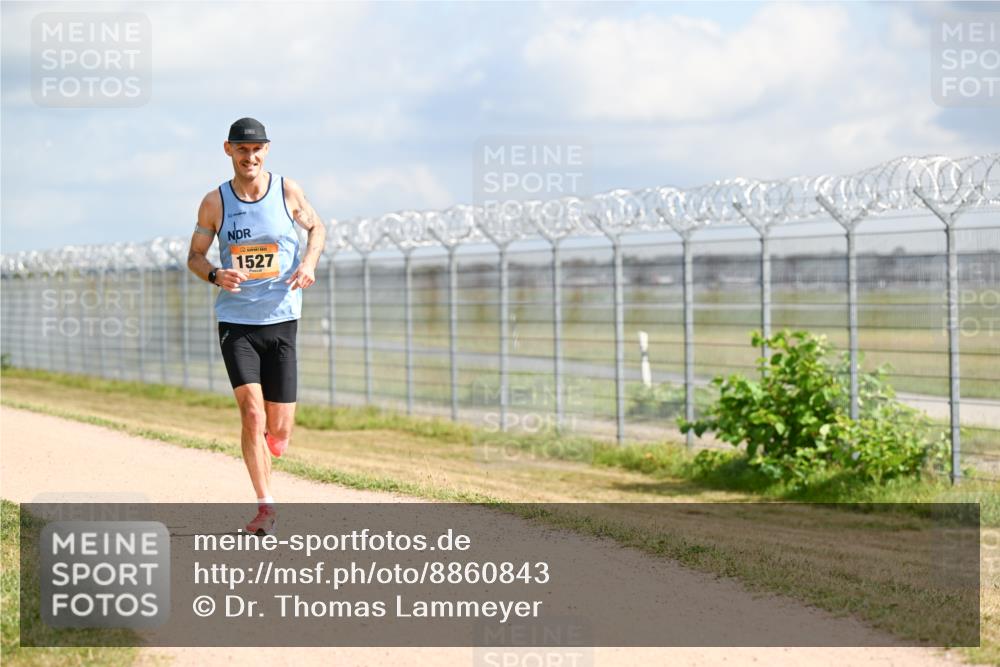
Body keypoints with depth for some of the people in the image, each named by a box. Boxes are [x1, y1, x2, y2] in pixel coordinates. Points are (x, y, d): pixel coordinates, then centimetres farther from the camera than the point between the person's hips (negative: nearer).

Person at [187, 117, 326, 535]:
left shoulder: (287, 191, 0)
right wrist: (216, 275, -14)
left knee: (278, 428, 1)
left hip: (281, 320, 1)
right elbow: (195, 255, 8)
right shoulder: (215, 202, -2)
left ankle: (264, 454, 39)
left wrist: (309, 262, -5)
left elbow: (316, 227, 16)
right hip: (235, 321, -1)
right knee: (252, 412, -16)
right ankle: (265, 507, -8)